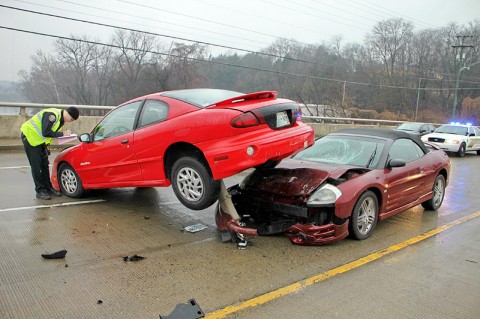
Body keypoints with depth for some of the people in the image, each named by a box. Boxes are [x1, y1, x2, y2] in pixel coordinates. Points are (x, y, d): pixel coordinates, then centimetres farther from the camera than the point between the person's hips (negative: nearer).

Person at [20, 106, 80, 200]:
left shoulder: (61, 118, 2)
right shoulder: (52, 115, -28)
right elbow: (46, 132, -31)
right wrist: (62, 134, -24)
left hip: (40, 140, 9)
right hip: (30, 136, -9)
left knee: (44, 165, 10)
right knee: (36, 166, -5)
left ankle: (48, 188, 17)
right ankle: (40, 191, 1)